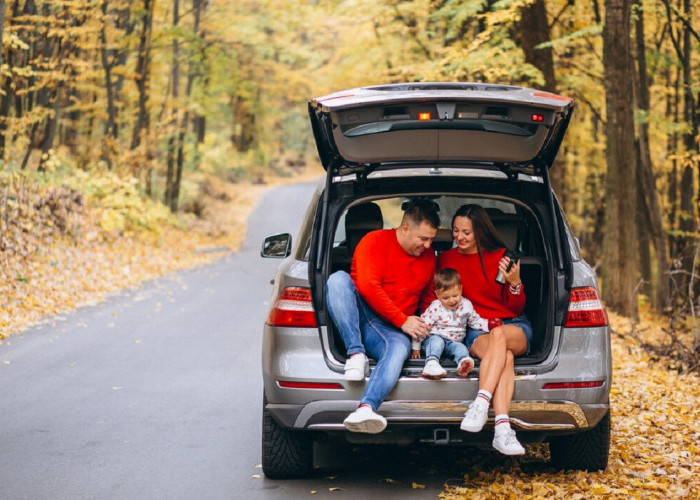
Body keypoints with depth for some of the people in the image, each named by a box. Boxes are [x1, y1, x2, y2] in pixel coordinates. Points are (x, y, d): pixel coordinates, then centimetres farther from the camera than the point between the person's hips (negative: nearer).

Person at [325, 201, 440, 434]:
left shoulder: (428, 257, 16)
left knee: (399, 348, -36)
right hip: (356, 319, -2)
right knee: (338, 278, -31)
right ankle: (356, 354, -35)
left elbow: (428, 299, 28)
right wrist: (402, 320, -16)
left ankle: (365, 409, -61)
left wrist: (422, 327, 8)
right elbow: (368, 287, -15)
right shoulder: (375, 241, -2)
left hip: (391, 331, 2)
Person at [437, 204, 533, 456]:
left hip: (514, 327, 0)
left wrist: (515, 283, -14)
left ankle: (481, 403, -51)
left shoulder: (501, 257, 4)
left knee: (499, 336, -39)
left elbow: (516, 308, 6)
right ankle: (502, 429, -54)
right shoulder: (446, 259, 8)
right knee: (505, 357, -36)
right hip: (476, 332, 0)